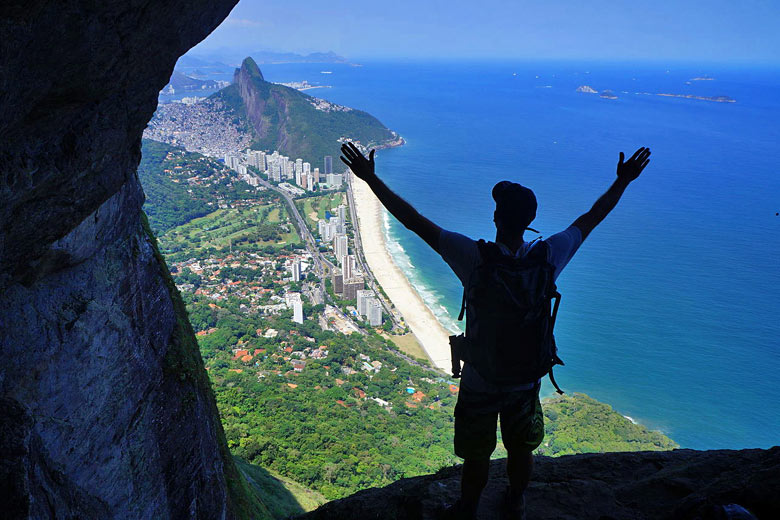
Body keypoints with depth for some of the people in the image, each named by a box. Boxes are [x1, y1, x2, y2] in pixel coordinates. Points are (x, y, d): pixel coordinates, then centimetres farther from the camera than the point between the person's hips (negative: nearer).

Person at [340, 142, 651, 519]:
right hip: (526, 379, 3)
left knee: (476, 458, 19)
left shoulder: (475, 258, -25)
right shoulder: (548, 256, -15)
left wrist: (370, 178, -16)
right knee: (521, 451, 26)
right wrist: (622, 181, 15)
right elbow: (590, 219, 1)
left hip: (480, 381, -3)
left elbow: (413, 220, -23)